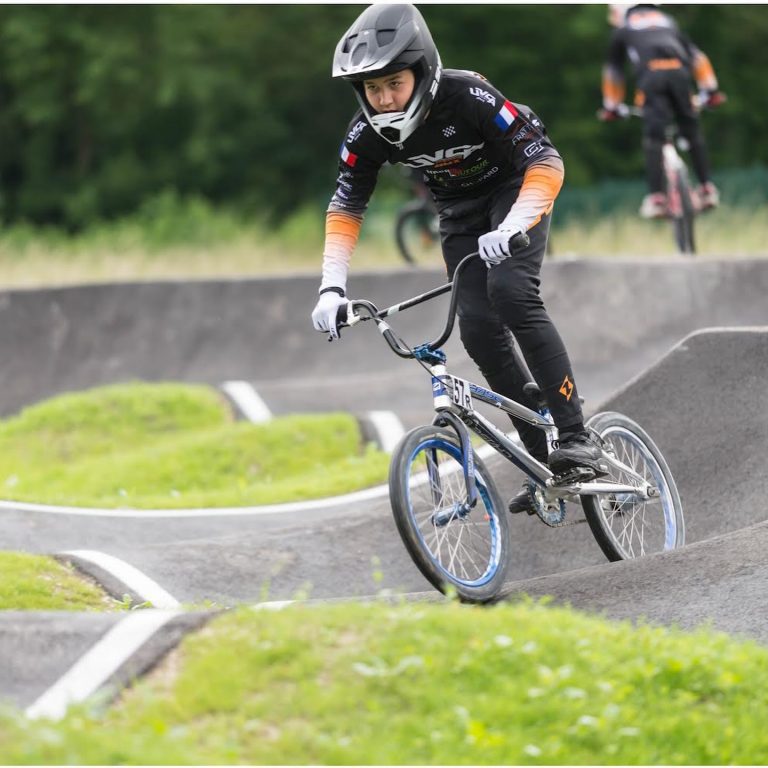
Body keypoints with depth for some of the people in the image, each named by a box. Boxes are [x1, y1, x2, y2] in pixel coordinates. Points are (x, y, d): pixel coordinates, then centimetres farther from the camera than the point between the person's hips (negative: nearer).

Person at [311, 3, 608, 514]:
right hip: (460, 212, 5)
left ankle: (577, 441, -29)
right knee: (477, 327, -10)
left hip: (515, 189, -5)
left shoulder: (468, 97, -33)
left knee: (511, 291, -29)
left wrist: (511, 228, -49)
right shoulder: (369, 133, -19)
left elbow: (546, 162, -33)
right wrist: (332, 288, -22)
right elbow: (345, 210, -9)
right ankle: (542, 459, -2)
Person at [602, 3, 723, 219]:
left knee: (653, 137, -3)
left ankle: (656, 197, -13)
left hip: (651, 75, -2)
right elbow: (696, 55, 33)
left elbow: (613, 70, 34)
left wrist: (612, 106, 42)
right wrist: (710, 90, 34)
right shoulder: (667, 21, 37)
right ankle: (706, 188, 5)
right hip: (679, 71, 2)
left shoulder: (622, 29, 30)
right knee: (692, 130, 13)